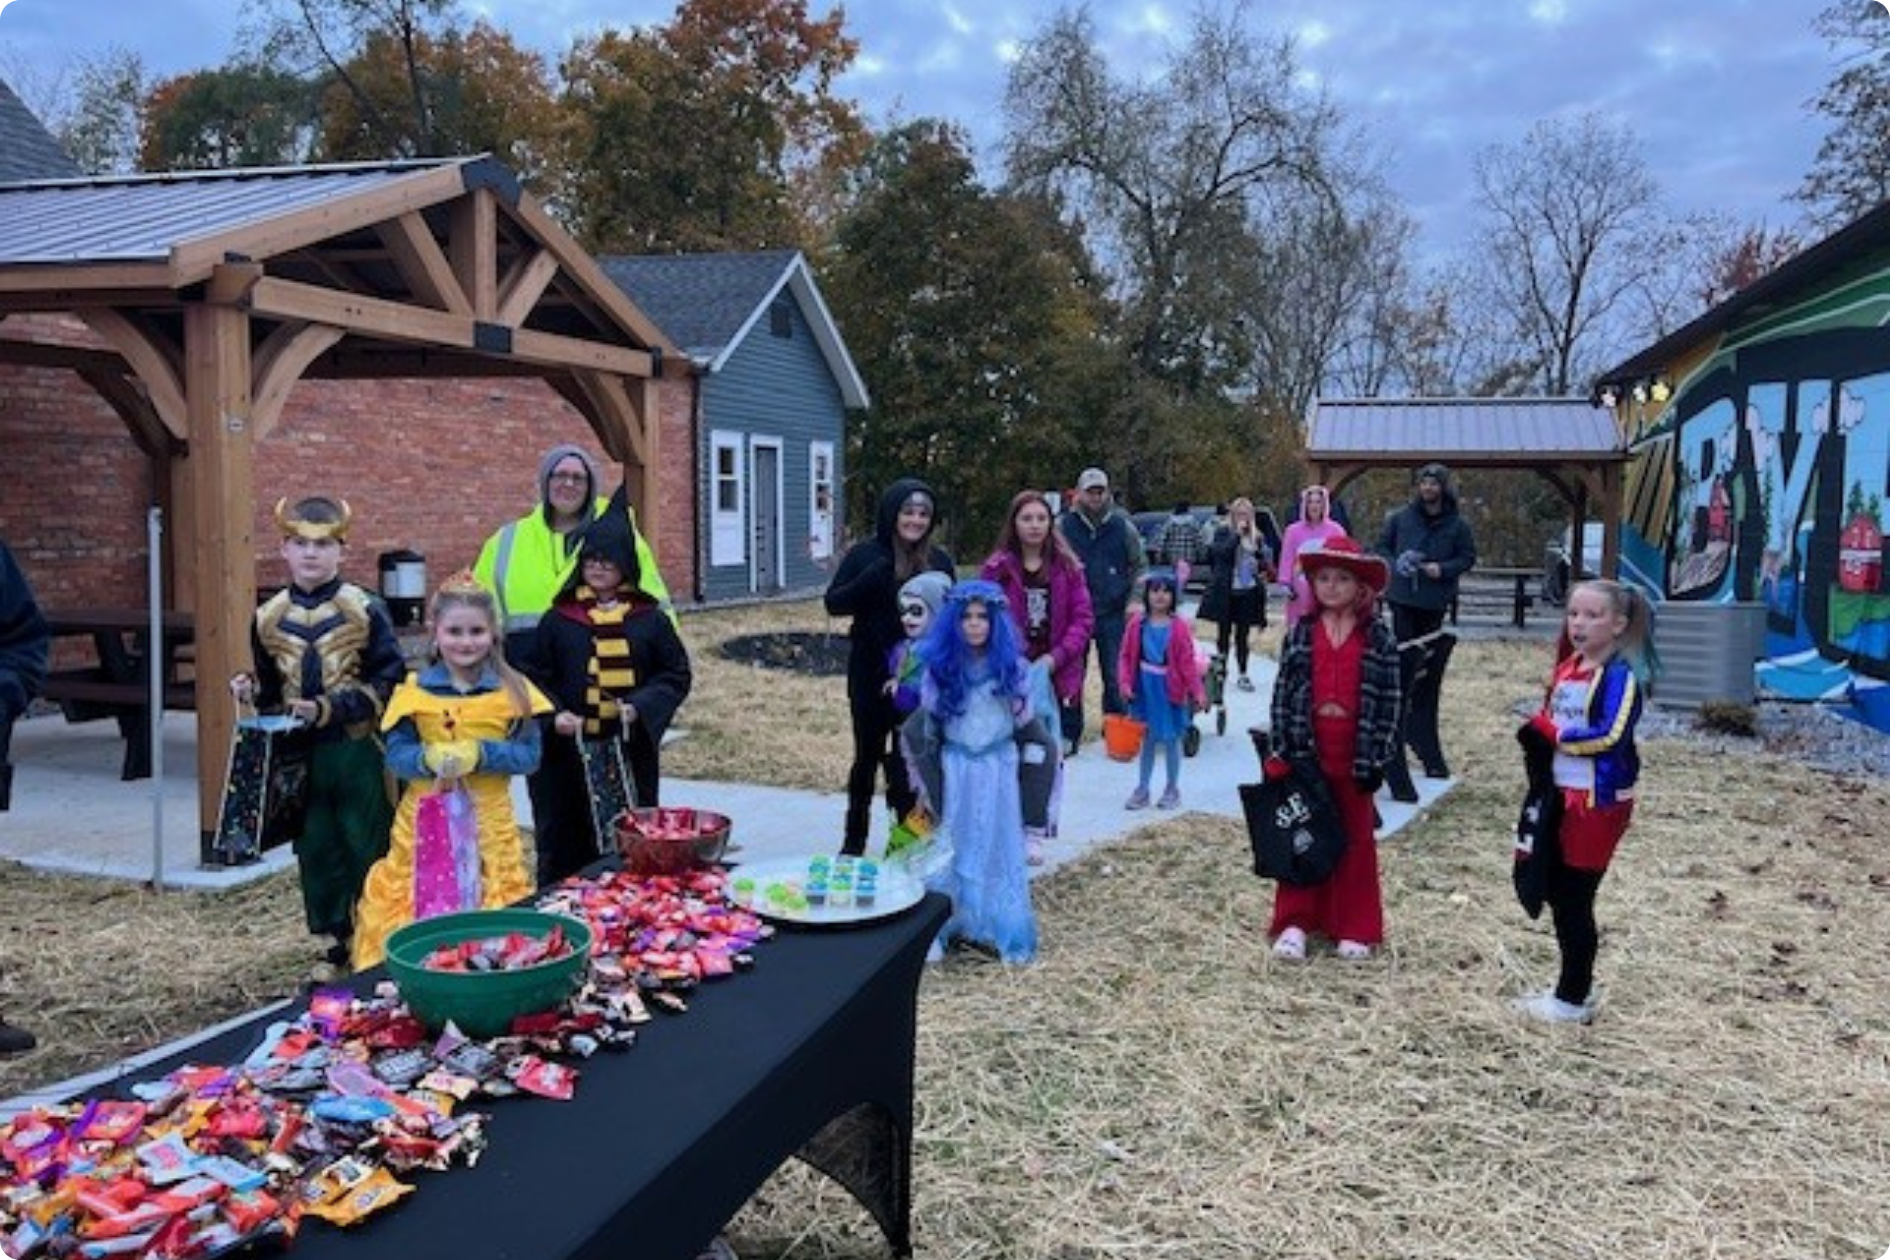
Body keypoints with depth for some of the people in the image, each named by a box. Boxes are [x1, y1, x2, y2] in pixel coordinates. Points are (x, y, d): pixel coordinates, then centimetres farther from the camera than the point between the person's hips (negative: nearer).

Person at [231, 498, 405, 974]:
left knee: (369, 848, 4)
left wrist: (331, 709, -17)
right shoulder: (269, 617, 5)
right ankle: (336, 945, 26)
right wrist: (252, 690, -6)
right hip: (300, 753, 4)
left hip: (357, 751, -4)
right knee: (317, 851, 13)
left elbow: (388, 680, -10)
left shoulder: (365, 611, -8)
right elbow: (271, 688, 16)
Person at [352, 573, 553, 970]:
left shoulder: (513, 690, 0)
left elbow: (530, 755, -3)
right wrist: (430, 758, -20)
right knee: (419, 911, 0)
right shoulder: (414, 690, 2)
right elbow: (395, 755, 0)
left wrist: (479, 754, -18)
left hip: (489, 826, 0)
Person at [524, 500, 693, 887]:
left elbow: (677, 675, 4)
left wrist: (641, 706, -11)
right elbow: (534, 676, 5)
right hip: (569, 755, 0)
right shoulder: (558, 620, 5)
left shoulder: (650, 619, 4)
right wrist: (553, 713, -12)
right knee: (567, 846, 3)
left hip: (632, 754, 0)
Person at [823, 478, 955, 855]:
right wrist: (869, 581, -21)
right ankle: (855, 837, 25)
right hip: (870, 674, -1)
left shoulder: (939, 561, 3)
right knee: (868, 753, 10)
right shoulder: (865, 554, -4)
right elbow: (833, 603, -5)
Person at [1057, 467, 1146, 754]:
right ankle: (1069, 733, 12)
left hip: (1113, 614, 0)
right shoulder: (1063, 525, -1)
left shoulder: (1123, 526, 3)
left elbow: (1140, 566, 11)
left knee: (1115, 675, 6)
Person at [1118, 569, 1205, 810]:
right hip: (1144, 689, 2)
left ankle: (1172, 789, 23)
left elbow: (1188, 662, -8)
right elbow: (1126, 656, 1)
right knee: (1147, 739, 14)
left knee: (1171, 739, 9)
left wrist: (1198, 692, -11)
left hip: (1170, 690, -2)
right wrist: (1126, 683, -10)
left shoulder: (1179, 627, -9)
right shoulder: (1138, 624, -3)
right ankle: (1142, 789, 23)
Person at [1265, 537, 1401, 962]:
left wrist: (1378, 759, -6)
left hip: (1354, 755, -1)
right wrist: (1281, 751, -4)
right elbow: (1283, 692, 1)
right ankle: (1295, 923, 15)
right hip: (1305, 751, 1)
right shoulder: (1300, 633, 1)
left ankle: (1354, 929, 21)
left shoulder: (1379, 638, -3)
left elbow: (1389, 700, -3)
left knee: (1355, 840, 10)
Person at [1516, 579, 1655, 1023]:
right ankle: (1572, 987, 29)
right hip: (1562, 794, 8)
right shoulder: (1567, 667, 10)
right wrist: (1538, 733, 1)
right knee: (1558, 892, 15)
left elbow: (1611, 735, -26)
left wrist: (1556, 735, -18)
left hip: (1599, 800, -8)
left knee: (1577, 898, 0)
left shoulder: (1619, 675, -15)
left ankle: (1573, 999, 13)